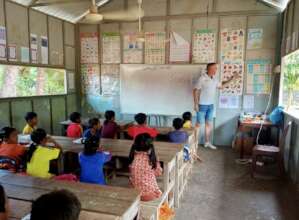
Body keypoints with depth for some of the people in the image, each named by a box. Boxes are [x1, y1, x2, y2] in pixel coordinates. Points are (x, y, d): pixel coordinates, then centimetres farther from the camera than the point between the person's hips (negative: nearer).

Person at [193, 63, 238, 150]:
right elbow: (195, 91, -15)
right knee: (199, 124, -1)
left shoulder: (214, 78, 7)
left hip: (211, 105, 7)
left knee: (208, 124, 12)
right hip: (202, 105, -7)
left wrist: (230, 79, 17)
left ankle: (207, 142, 23)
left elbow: (220, 86, 24)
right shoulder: (202, 78, -15)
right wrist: (196, 104, -19)